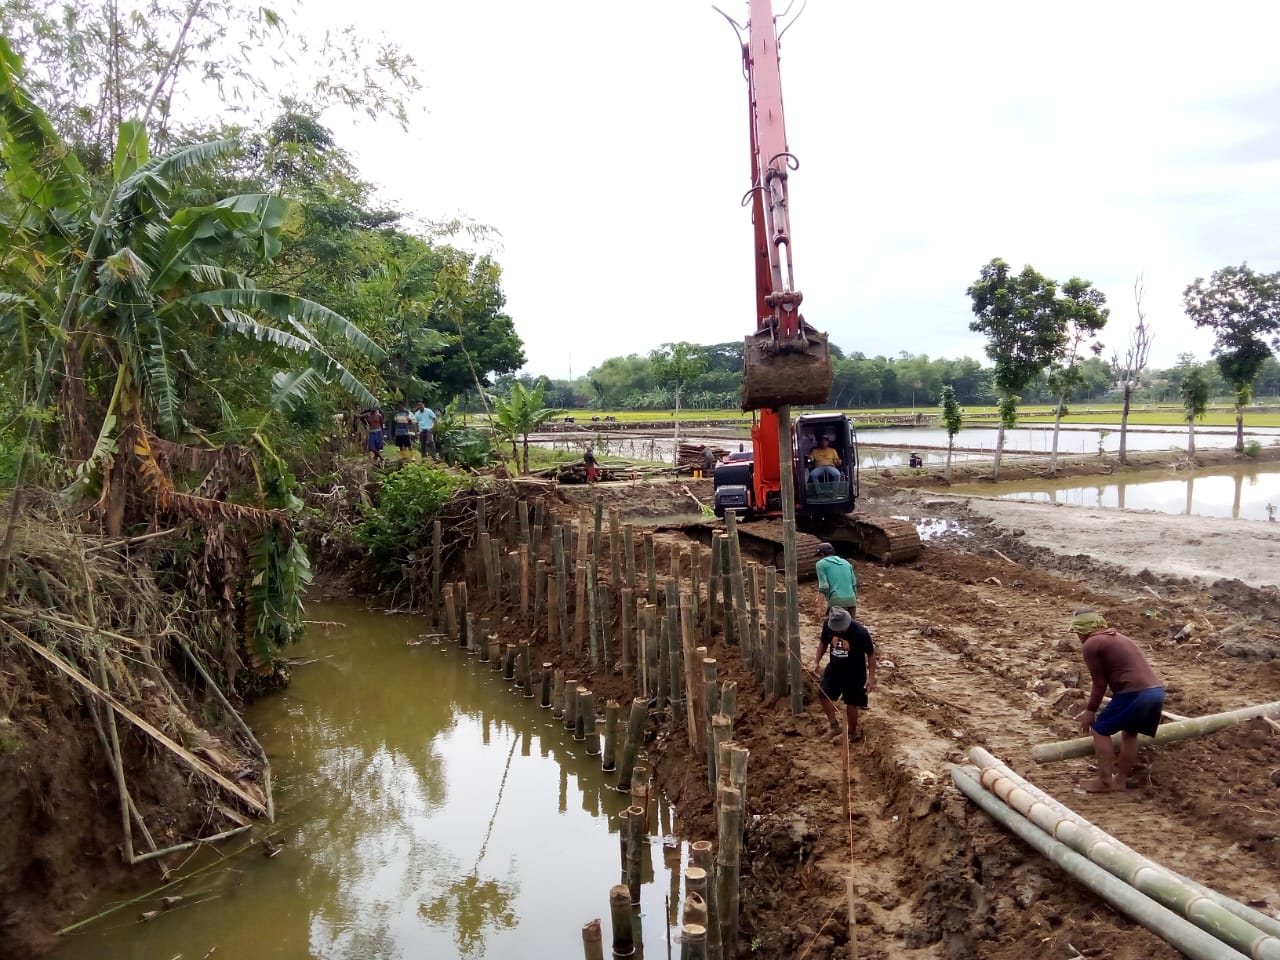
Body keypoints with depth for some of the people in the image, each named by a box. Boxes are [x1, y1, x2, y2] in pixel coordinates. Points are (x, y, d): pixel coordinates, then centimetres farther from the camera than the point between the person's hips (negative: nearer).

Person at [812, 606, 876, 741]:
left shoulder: (860, 632, -28)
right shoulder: (828, 625, -16)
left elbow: (871, 654, -15)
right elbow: (823, 642, 4)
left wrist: (871, 677, -16)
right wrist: (817, 661, -5)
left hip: (854, 673, -4)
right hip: (834, 669, 4)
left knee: (851, 703, 5)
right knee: (823, 695, -1)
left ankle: (852, 733, 27)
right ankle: (834, 724, 19)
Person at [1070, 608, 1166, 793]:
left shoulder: (1091, 645, -1)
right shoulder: (1115, 637, 26)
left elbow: (1099, 683, -3)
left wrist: (1090, 711, 8)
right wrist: (1090, 709, 34)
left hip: (1135, 693, -9)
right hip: (1156, 690, 9)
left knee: (1100, 729, 6)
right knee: (1130, 732, 24)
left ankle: (1105, 781, 6)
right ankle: (1120, 780, 28)